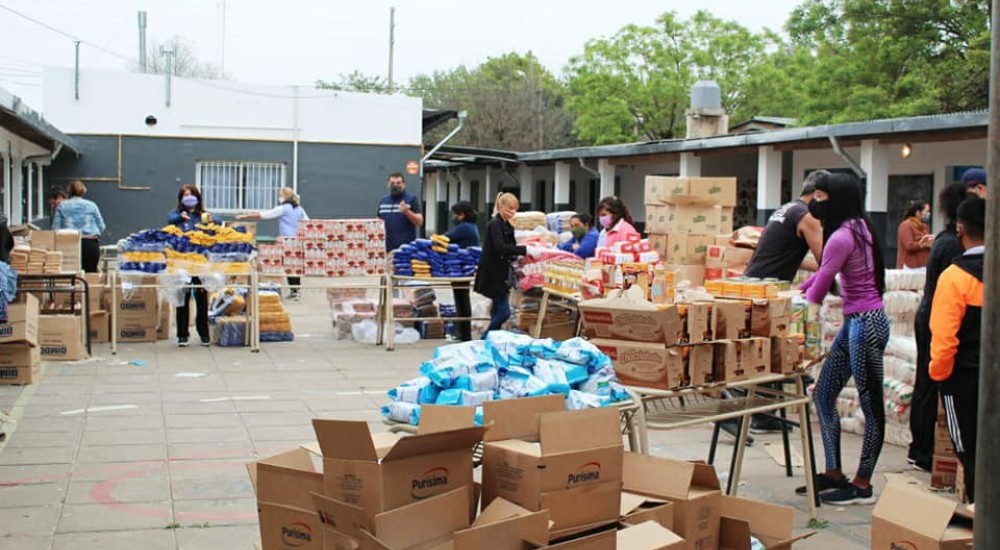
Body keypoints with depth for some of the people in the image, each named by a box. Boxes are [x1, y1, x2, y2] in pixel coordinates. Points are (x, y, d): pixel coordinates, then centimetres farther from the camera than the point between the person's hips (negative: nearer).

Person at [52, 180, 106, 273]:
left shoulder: (61, 206, 9)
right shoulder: (91, 205, 10)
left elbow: (56, 228, 3)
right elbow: (101, 227, 9)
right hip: (91, 243, 0)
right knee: (91, 273, 3)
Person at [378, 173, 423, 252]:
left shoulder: (411, 199, 2)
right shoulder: (383, 201, 16)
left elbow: (420, 222, -4)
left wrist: (407, 212, -20)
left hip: (406, 247, -4)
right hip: (386, 248, 4)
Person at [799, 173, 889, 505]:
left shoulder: (842, 237, -18)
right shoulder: (858, 227, 12)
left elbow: (819, 290, -12)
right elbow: (824, 276, 21)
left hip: (865, 323, -10)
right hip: (855, 321, 10)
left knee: (870, 405, 0)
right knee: (824, 394, 13)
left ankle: (862, 486, 8)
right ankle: (833, 474, 21)